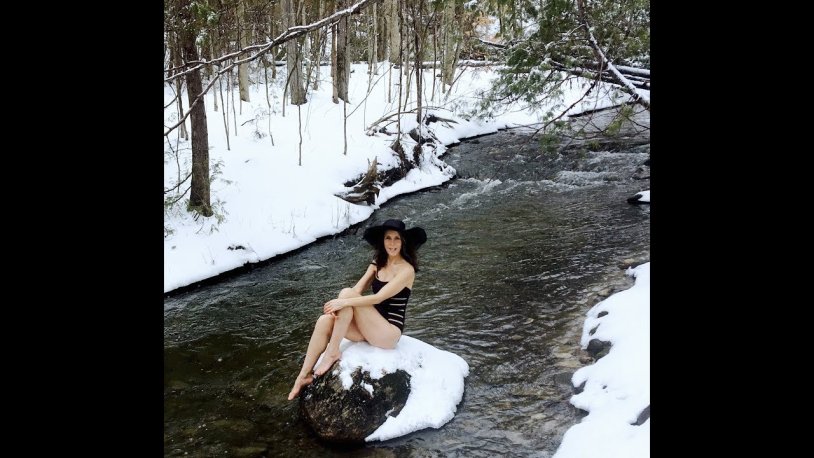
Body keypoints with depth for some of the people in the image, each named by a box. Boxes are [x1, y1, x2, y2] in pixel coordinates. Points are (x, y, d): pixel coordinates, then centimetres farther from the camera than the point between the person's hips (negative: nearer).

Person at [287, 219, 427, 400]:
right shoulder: (377, 264, 10)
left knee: (347, 293, -23)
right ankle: (304, 376, -10)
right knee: (325, 321, -16)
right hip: (371, 328, 7)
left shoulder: (406, 270, -11)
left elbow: (379, 298, -21)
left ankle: (333, 352, -14)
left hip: (389, 333, -7)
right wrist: (337, 304, -20)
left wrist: (344, 302, -25)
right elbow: (358, 289, -1)